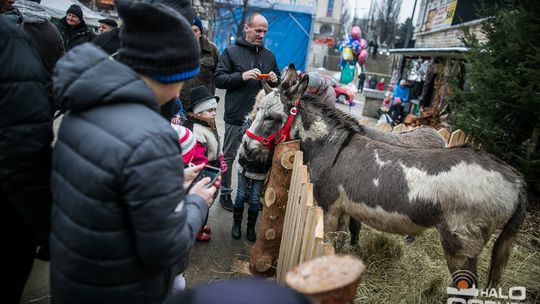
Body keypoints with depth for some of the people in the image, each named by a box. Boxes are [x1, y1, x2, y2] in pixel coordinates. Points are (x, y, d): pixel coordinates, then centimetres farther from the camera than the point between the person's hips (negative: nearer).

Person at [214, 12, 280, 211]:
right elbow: (218, 79, -6)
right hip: (236, 117, -4)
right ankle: (225, 193, 23)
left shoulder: (269, 55, 12)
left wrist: (275, 79, -4)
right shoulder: (231, 52, -1)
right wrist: (241, 76, -20)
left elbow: (279, 82, 20)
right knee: (229, 157, 7)